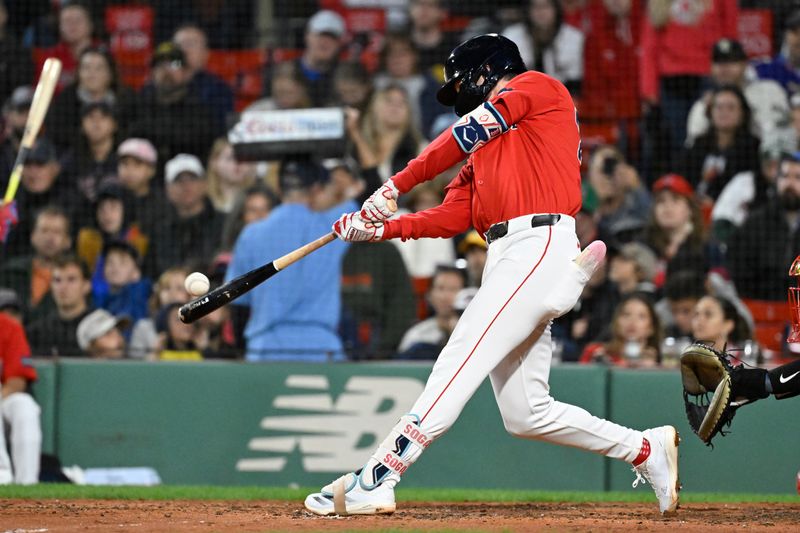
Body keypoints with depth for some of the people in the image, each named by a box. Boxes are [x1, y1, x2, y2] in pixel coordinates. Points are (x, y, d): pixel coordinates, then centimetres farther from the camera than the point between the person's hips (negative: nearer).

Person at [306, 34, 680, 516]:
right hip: (507, 260, 10)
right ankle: (648, 450, 15)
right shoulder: (484, 149, 30)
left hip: (537, 246, -10)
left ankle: (375, 481, -26)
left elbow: (464, 137, -7)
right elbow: (452, 218, 19)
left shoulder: (535, 87, 7)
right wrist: (378, 229, 6)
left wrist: (396, 185, -11)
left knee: (458, 367, -17)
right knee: (526, 415, 7)